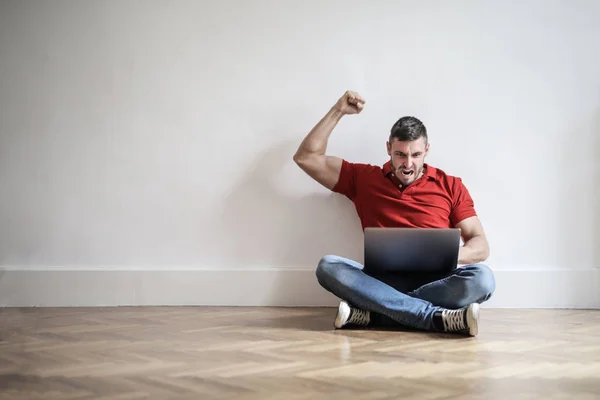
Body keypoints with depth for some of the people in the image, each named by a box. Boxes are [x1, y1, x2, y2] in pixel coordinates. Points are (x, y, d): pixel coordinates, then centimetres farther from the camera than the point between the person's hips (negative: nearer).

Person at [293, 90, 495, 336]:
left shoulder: (451, 186, 11)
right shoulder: (364, 178, 14)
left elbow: (481, 246, 7)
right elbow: (306, 158, 13)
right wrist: (338, 111, 9)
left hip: (434, 281, 0)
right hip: (382, 280, 1)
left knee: (481, 278, -32)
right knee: (328, 267, -29)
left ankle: (372, 313, -31)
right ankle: (439, 318, -35)